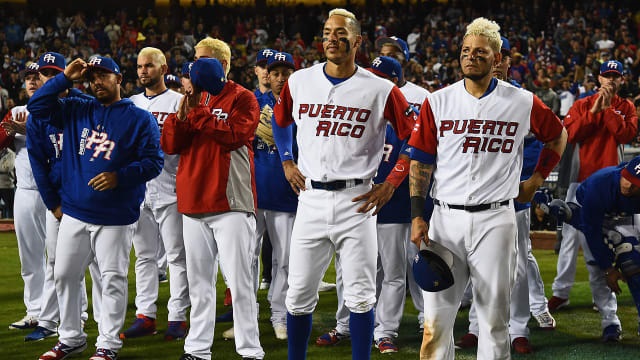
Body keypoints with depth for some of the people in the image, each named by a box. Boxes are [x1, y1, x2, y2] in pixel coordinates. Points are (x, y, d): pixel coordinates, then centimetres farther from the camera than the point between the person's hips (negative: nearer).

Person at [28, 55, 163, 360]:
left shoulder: (139, 119, -2)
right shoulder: (76, 111, 12)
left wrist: (119, 177, -20)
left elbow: (153, 162, -7)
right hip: (74, 212, 5)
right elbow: (37, 106, 7)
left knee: (112, 279, -1)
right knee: (64, 275, 9)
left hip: (115, 217, -5)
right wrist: (65, 78, 0)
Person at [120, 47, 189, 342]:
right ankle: (145, 316, 15)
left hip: (170, 189, -5)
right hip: (138, 190, 5)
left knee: (177, 256, -2)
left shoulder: (178, 102, -1)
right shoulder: (131, 104, 15)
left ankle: (178, 318, 2)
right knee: (144, 256, 9)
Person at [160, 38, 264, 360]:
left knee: (240, 281, -6)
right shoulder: (192, 98, 17)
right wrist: (183, 110, -6)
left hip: (230, 203, -6)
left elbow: (235, 134, -17)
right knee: (199, 281, 10)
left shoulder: (242, 98, 0)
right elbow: (169, 144, 9)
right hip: (193, 202, 6)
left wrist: (197, 113, -14)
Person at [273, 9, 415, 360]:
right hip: (311, 199, 2)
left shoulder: (380, 90, -4)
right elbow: (279, 123, 24)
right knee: (299, 294, 5)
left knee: (360, 296, 1)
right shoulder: (299, 82, 5)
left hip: (356, 200, -2)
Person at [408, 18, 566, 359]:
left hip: (495, 219, -1)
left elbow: (557, 137, 19)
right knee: (436, 318, 0)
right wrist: (418, 217, -2)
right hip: (445, 218, 1)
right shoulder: (438, 102, 3)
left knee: (494, 318, 5)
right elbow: (421, 161, 5)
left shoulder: (522, 103, 2)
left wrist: (536, 180, 12)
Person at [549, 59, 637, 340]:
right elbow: (569, 134, -8)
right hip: (581, 179, 1)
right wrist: (593, 111, -14)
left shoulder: (625, 107, 8)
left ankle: (609, 313, -1)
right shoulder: (581, 105, 7)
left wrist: (608, 109, -13)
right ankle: (561, 293, 18)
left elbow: (627, 134, -10)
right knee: (571, 236, 6)